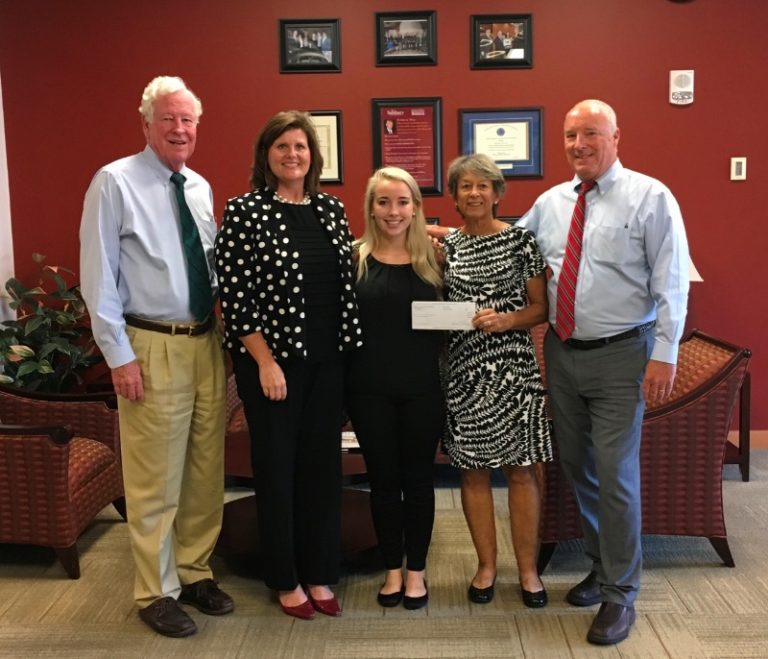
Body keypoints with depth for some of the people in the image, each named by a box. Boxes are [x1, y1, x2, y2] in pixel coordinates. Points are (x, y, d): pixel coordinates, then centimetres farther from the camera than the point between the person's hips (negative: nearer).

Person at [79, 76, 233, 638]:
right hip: (153, 348, -6)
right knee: (156, 480, 2)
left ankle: (195, 572, 31)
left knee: (207, 471, 14)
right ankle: (156, 592, 19)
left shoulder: (201, 188, 11)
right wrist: (120, 356, -13)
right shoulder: (115, 183, -7)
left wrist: (226, 333, 9)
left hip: (208, 342, 6)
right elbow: (99, 276, -10)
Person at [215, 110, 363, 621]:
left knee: (323, 463, 11)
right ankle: (286, 580, 22)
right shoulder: (245, 211, -7)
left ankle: (319, 574, 26)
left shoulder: (332, 208, 8)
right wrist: (265, 362, -14)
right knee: (277, 465, 7)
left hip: (327, 358, 5)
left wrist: (350, 349, 4)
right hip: (272, 358, -5)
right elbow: (234, 293, -11)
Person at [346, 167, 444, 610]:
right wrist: (344, 380, -8)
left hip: (422, 387, 1)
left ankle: (416, 570, 26)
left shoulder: (432, 258, 3)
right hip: (370, 388, 0)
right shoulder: (356, 258, -1)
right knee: (383, 479, 10)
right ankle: (393, 569, 26)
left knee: (418, 478, 10)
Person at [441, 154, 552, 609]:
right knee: (473, 466, 8)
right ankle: (487, 564, 23)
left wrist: (505, 320, -16)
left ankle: (529, 569, 15)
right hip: (463, 368, 3)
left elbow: (541, 307, 0)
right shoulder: (447, 245, 9)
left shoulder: (520, 240, 0)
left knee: (520, 466, 1)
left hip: (512, 366, -2)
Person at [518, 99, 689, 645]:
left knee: (616, 474, -3)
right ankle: (603, 566, 33)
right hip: (562, 351, 6)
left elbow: (671, 282, -9)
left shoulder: (650, 197, -6)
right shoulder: (549, 202, 9)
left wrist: (664, 354, -14)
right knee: (577, 468, 14)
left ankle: (620, 593, 12)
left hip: (620, 355, -5)